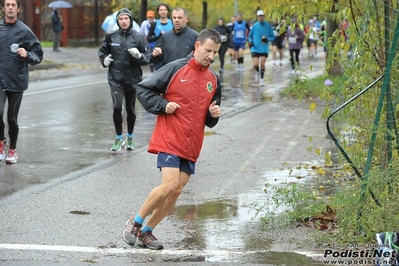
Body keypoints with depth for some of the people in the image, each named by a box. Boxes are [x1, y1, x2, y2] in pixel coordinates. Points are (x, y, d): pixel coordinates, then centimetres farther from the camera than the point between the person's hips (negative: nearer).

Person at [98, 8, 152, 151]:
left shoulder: (139, 37, -4)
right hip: (115, 79, 0)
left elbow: (148, 57, -4)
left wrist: (139, 55, -24)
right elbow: (102, 51, 16)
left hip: (133, 79, 0)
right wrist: (104, 60, -3)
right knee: (117, 107, -13)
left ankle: (130, 137, 33)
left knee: (130, 109, 12)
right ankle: (119, 138, 6)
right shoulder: (111, 37, 0)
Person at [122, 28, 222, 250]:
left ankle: (146, 232, 17)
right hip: (169, 140, -6)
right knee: (170, 185, -17)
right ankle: (135, 222, 4)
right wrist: (163, 105, -14)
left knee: (177, 191, 3)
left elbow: (210, 121, 19)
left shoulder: (214, 80, 10)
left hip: (192, 145, 6)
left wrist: (214, 114, -3)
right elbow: (143, 89, -2)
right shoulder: (176, 69, -7)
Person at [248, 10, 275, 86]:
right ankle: (258, 72, 27)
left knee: (262, 64, -3)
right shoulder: (255, 25, 2)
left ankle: (261, 78, 18)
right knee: (255, 65, -8)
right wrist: (250, 41, -7)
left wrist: (268, 39, -16)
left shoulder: (268, 25, -1)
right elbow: (250, 36, 13)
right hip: (255, 49, 0)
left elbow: (272, 37, 4)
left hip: (264, 49, 0)